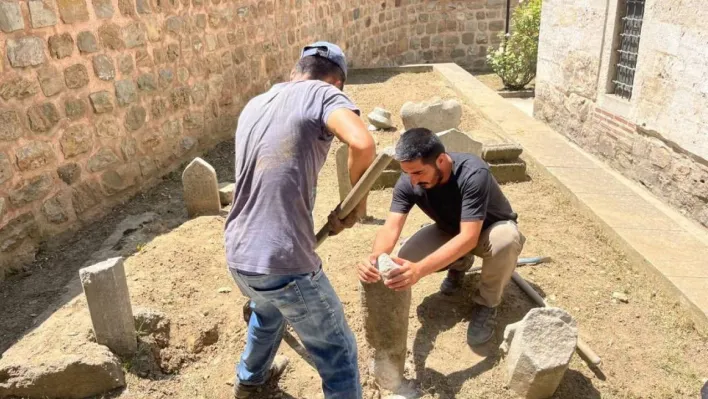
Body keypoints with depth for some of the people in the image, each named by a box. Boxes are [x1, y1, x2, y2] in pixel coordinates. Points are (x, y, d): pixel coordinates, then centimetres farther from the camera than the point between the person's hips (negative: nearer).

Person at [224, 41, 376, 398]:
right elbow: (363, 143, -26)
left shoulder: (253, 106, 16)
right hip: (283, 263, -8)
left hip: (237, 256, 8)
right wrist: (358, 197, -7)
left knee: (267, 311, 38)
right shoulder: (322, 94, -6)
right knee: (338, 353, 12)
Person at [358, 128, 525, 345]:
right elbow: (391, 227, -30)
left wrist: (419, 270, -58)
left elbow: (469, 237, -45)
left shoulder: (473, 174, -38)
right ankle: (460, 263, 12)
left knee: (506, 241, -40)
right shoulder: (408, 182, -24)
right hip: (451, 230, 4)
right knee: (406, 260, -21)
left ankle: (486, 303, -10)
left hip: (491, 229, -4)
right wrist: (375, 257, -54)